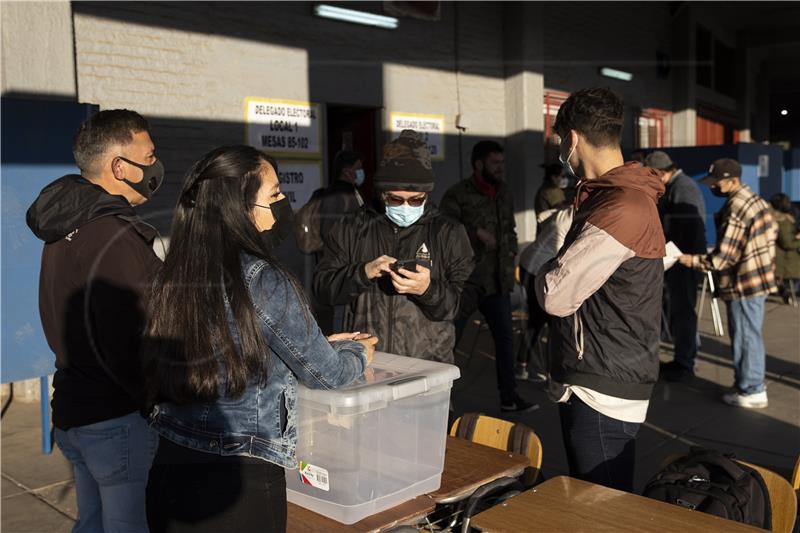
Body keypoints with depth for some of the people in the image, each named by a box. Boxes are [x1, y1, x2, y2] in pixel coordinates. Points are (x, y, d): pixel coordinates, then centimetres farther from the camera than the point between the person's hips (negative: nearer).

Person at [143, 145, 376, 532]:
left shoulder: (172, 278, -2)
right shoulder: (264, 282, -20)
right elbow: (323, 373, -8)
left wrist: (322, 343, 20)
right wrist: (359, 351, 14)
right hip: (239, 485, -6)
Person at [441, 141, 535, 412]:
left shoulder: (503, 193, 12)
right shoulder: (458, 194, -10)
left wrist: (510, 252, 7)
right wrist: (477, 233, -22)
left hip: (498, 280, 7)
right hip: (465, 280, -6)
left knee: (505, 336, 10)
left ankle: (509, 397, 21)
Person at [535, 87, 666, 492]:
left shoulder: (624, 208, -21)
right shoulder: (602, 195, 13)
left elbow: (556, 295, -22)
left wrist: (545, 273, -2)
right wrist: (558, 269, 0)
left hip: (603, 396, -10)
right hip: (591, 383, 10)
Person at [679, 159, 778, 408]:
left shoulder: (734, 210, -23)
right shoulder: (754, 199, 6)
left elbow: (723, 258, -24)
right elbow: (773, 232, 16)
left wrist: (692, 260, -15)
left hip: (744, 284, -10)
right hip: (759, 277, 10)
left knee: (745, 336, 1)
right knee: (751, 334, 17)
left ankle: (751, 391, 11)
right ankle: (751, 384, 28)